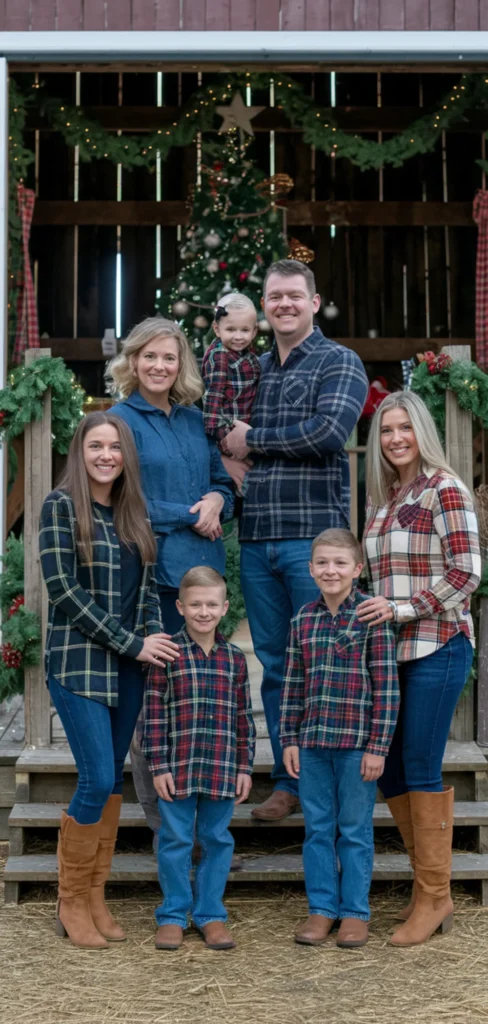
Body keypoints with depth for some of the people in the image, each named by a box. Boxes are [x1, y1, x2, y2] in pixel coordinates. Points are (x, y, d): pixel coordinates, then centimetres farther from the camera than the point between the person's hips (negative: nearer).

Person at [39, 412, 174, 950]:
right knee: (97, 780, -9)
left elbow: (147, 586, 14)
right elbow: (64, 590, -12)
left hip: (128, 667, 6)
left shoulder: (133, 512, 11)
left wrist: (155, 638, -5)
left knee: (113, 780, 9)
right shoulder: (61, 505, -6)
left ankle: (96, 897, 21)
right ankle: (71, 902, 10)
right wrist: (133, 644, -13)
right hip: (78, 662, -5)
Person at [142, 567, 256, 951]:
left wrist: (245, 767, 6)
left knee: (217, 840, 10)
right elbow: (153, 714, -4)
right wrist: (159, 766, -7)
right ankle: (173, 916, 19)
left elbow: (244, 718, 9)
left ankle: (211, 914, 23)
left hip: (222, 769, 3)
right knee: (176, 840, 6)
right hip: (178, 768, -2)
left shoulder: (234, 658, 6)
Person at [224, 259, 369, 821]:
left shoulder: (339, 363, 1)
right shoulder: (252, 368, 18)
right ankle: (287, 782, 19)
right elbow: (224, 437, 23)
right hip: (256, 537, 5)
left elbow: (330, 431, -16)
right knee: (274, 665, 9)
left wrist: (254, 439, -7)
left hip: (313, 535, -5)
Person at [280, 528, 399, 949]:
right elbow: (293, 684, 10)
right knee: (317, 828, 11)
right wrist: (289, 739, 7)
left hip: (357, 742, -4)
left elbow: (386, 686, -8)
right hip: (312, 742, 4)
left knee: (355, 831, 7)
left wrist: (378, 746, -10)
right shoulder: (303, 619, 6)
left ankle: (355, 912, 20)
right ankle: (322, 908, 23)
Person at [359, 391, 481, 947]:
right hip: (389, 648, 7)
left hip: (436, 645, -7)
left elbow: (466, 571, -12)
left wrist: (401, 609, -16)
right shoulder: (381, 500, 14)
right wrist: (374, 613, 13)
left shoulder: (444, 489, -6)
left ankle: (435, 897, 9)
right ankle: (425, 887, 23)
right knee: (388, 769, 9)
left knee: (421, 769, -4)